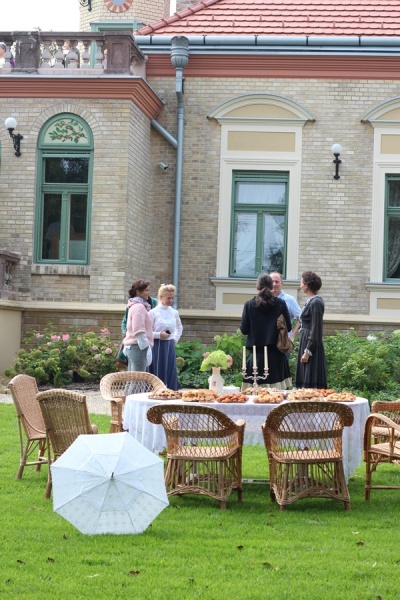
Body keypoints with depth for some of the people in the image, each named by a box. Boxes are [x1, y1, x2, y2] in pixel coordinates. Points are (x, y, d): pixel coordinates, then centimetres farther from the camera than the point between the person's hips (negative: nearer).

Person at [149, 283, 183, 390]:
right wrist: (159, 335, -18)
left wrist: (176, 338, 12)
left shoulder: (174, 312, 8)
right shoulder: (153, 312, -6)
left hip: (170, 347, 5)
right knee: (158, 375, -2)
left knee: (171, 375, 5)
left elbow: (179, 328, 26)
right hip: (158, 346, -5)